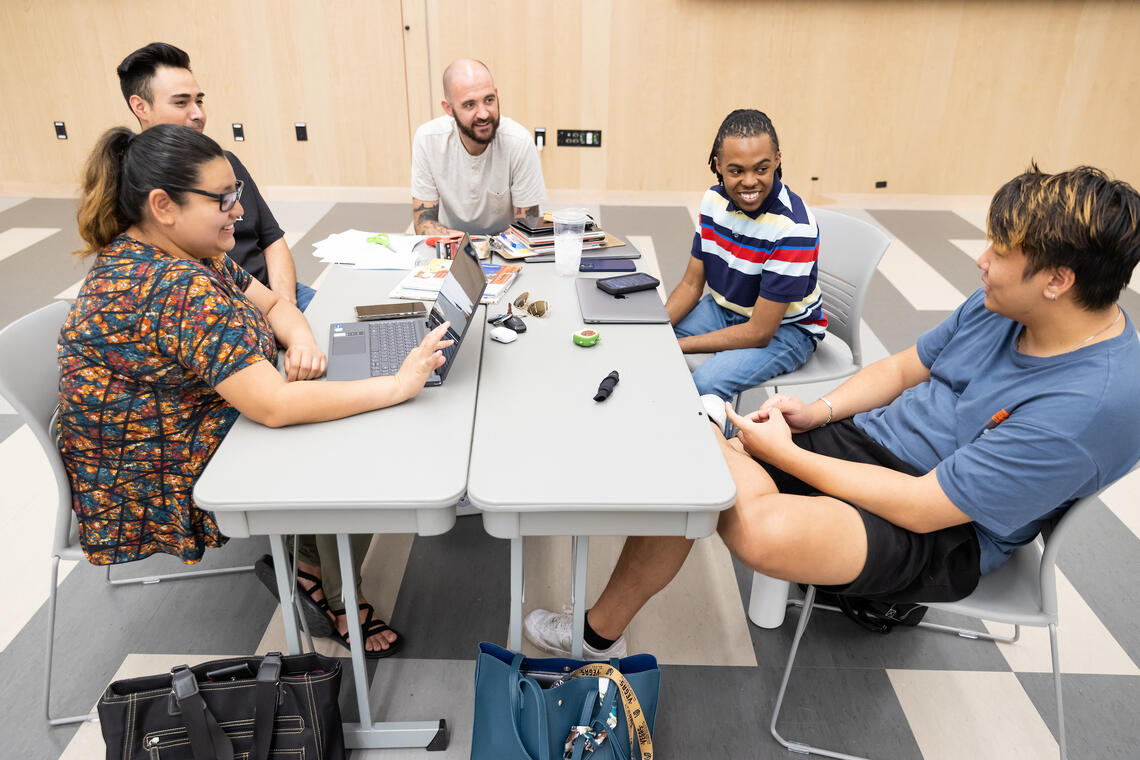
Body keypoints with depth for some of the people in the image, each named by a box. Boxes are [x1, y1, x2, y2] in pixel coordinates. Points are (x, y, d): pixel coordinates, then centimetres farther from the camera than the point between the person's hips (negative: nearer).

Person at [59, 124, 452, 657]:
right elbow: (274, 405, -36)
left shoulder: (186, 254, -1)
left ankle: (315, 569, 15)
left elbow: (273, 303, 7)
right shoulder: (176, 288, -32)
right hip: (158, 493, -9)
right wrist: (399, 385, -33)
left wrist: (302, 340, -15)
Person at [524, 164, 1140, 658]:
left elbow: (922, 507, -25)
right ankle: (601, 631, 4)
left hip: (942, 535, -7)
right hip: (868, 438, 8)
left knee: (771, 530, -40)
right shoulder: (1004, 304, 1)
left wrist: (786, 454, -19)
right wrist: (820, 411, -3)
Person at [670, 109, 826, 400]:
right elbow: (691, 283, 1)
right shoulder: (714, 199, -6)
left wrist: (676, 345, -25)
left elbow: (759, 333, -26)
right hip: (723, 308, 7)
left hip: (785, 327, -6)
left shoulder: (793, 227, -27)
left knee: (706, 381, -32)